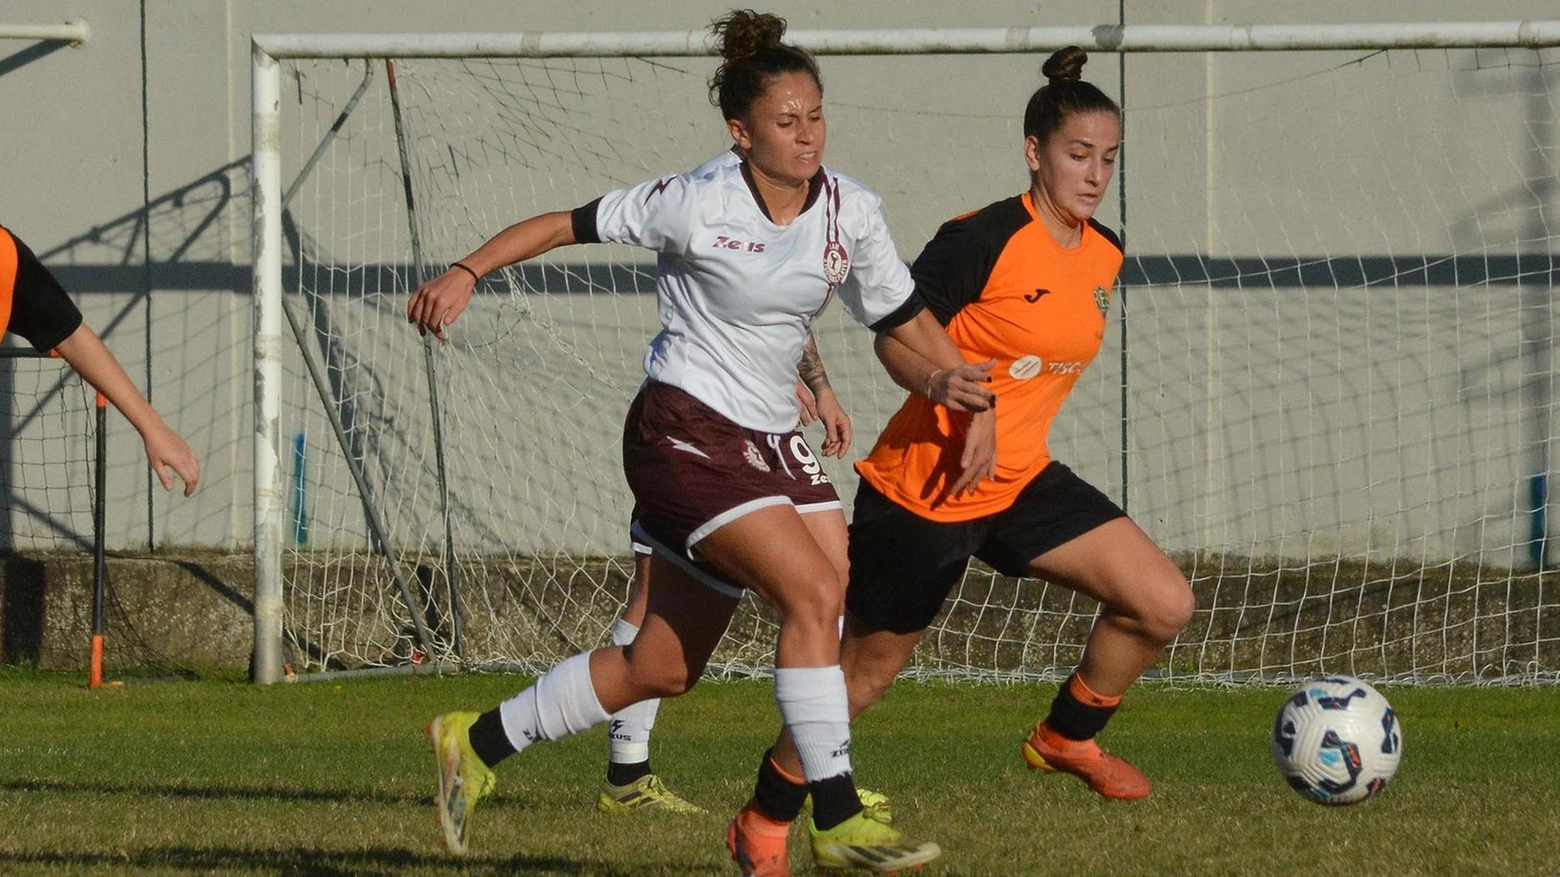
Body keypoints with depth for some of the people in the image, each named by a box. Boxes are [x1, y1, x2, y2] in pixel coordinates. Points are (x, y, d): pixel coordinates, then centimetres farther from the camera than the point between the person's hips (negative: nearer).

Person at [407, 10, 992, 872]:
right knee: (812, 592, -23)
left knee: (663, 668, 9)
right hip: (682, 433, -7)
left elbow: (902, 316, 11)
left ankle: (476, 742, 27)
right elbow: (567, 223, -6)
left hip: (768, 442, 7)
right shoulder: (697, 203, -14)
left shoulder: (850, 211, 1)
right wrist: (465, 273, -13)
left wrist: (950, 375, -8)